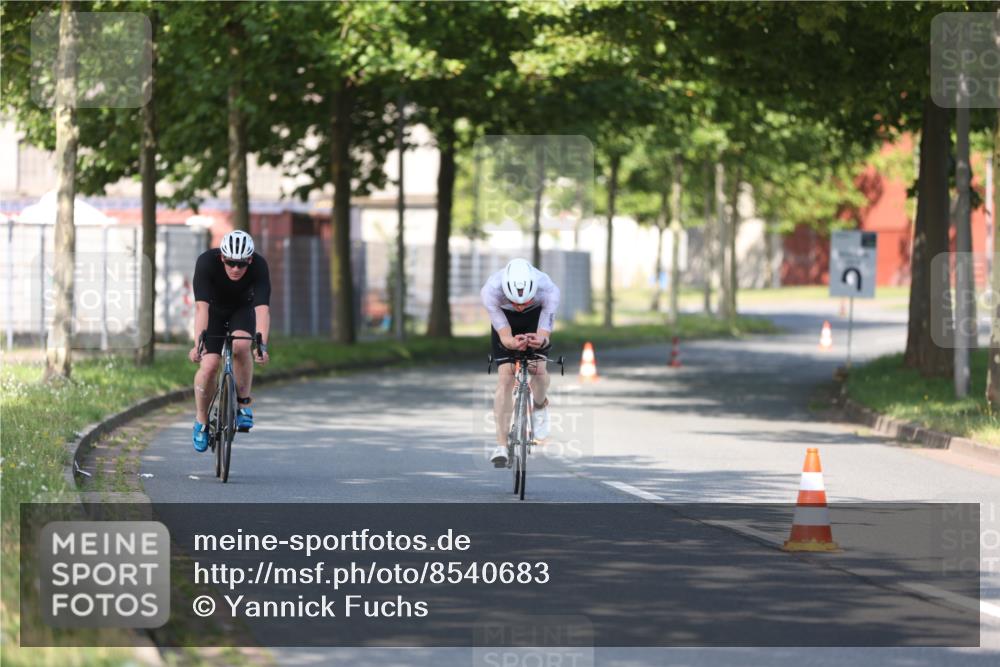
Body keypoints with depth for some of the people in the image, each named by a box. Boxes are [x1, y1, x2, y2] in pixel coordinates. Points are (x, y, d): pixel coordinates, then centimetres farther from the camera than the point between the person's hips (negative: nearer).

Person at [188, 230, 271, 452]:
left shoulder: (259, 266, -31)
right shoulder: (206, 262, -33)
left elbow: (262, 308, -39)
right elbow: (202, 307, -39)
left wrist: (262, 345, -52)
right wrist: (198, 343, -50)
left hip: (242, 310, 0)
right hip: (214, 311, 0)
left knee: (240, 346, -31)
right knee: (209, 365, -17)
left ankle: (244, 403, -12)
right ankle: (201, 421, 5)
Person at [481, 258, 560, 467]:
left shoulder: (549, 291, -39)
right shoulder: (491, 290, -39)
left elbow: (544, 335, -37)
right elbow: (504, 336, -37)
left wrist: (539, 341, -60)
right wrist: (513, 343, -60)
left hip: (535, 317, 0)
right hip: (505, 319, 0)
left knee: (538, 368, -19)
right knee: (505, 377, -15)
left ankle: (540, 405, 17)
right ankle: (501, 446, -13)